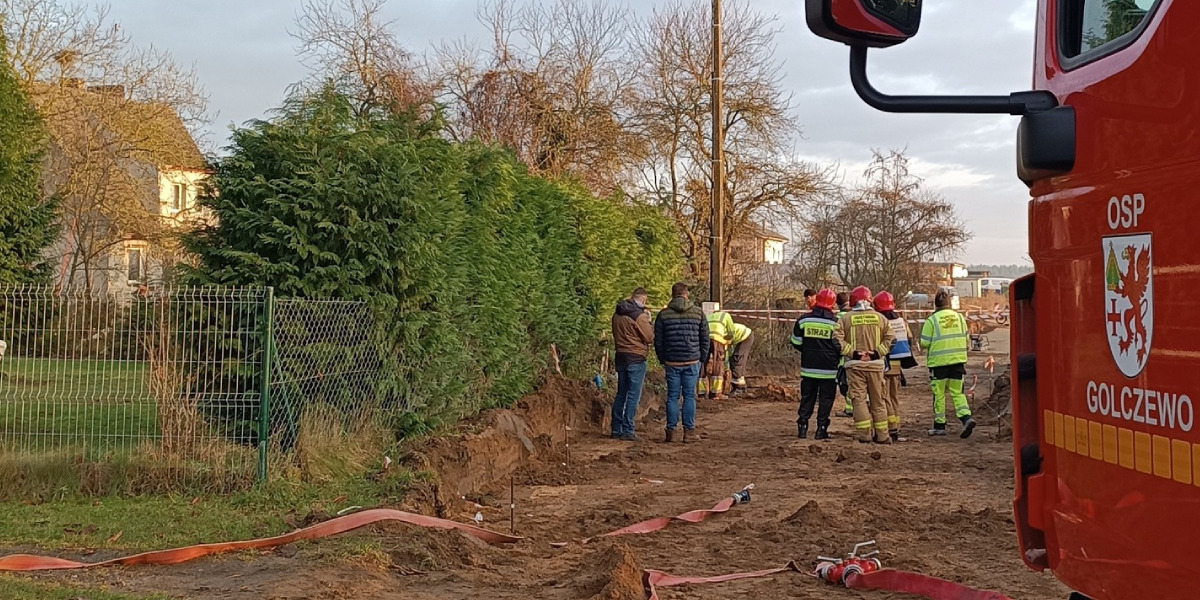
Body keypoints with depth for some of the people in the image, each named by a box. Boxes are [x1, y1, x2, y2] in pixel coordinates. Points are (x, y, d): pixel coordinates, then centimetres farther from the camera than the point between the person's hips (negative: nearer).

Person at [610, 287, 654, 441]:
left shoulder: (617, 314, 7)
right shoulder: (639, 316, -15)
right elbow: (650, 338, -12)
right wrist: (649, 322, 3)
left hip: (620, 356, 7)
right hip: (636, 358, -7)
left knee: (621, 394, 14)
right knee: (633, 396, -4)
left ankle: (616, 429, 17)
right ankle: (627, 431, -7)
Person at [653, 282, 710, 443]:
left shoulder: (663, 315, 0)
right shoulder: (698, 313, 1)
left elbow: (658, 341, 3)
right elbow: (705, 339, 5)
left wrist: (663, 360, 14)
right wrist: (703, 359, 14)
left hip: (671, 363, 0)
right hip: (692, 362, 0)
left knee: (672, 397, 6)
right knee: (689, 396, 3)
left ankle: (670, 431, 6)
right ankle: (689, 431, 2)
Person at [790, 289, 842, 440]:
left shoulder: (803, 320, 0)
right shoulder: (835, 322, -8)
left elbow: (796, 343, 6)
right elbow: (840, 346, -3)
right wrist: (836, 359, 16)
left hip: (808, 368, 3)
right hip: (828, 369, -3)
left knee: (807, 398, 12)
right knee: (825, 399, 4)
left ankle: (802, 427, 10)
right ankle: (821, 429, 2)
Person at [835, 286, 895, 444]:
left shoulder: (846, 318, -3)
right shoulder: (879, 318, 4)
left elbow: (838, 339, -11)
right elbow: (890, 337, -1)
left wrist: (851, 352, -9)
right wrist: (877, 352, -4)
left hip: (855, 364, -2)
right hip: (876, 364, 2)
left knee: (859, 399, 1)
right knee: (877, 400, 11)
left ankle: (864, 434, -5)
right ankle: (882, 435, 14)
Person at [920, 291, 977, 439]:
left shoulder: (932, 320, -8)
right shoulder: (959, 317, 6)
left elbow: (925, 342, -8)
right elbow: (966, 338, 9)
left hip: (938, 361, -4)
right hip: (958, 360, 4)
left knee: (939, 394, 7)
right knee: (957, 392, 9)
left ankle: (939, 425, 13)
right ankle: (966, 418, -11)